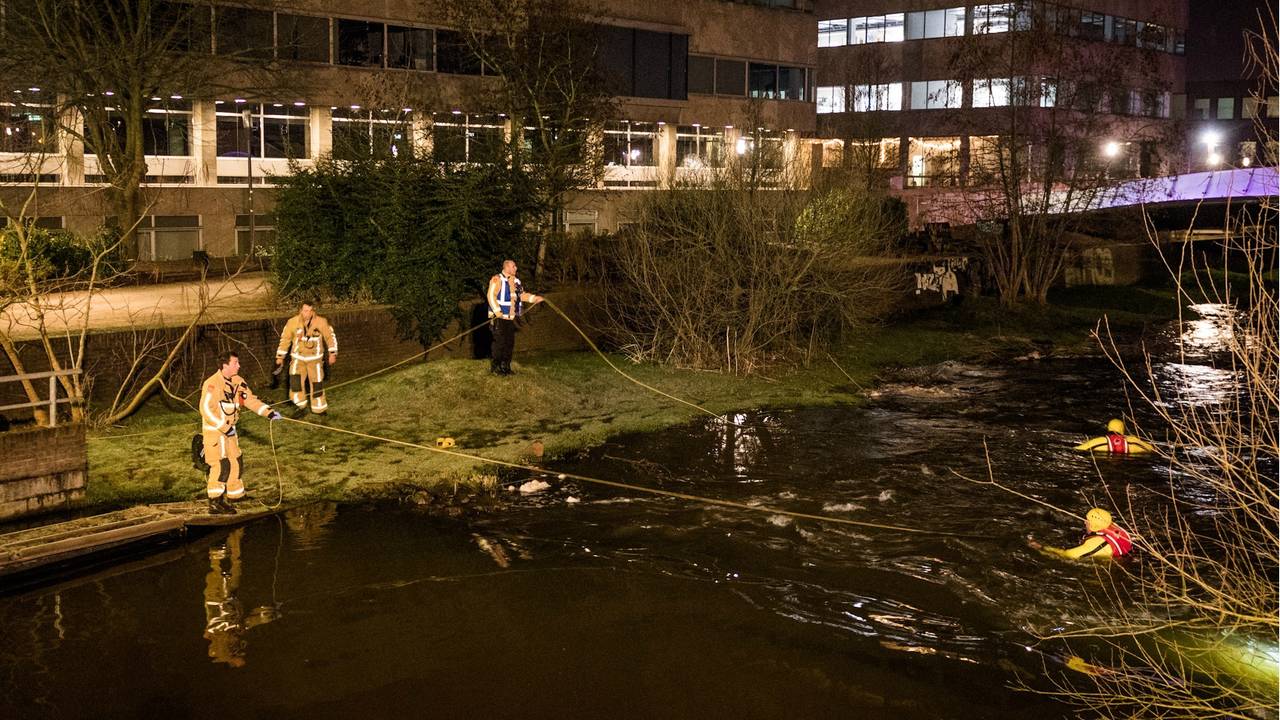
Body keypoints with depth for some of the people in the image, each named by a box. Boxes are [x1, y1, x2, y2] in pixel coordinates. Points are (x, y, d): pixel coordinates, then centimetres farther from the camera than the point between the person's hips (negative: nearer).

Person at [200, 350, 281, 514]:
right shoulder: (212, 384, -19)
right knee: (221, 465, -14)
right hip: (213, 430, -8)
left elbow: (251, 400, 11)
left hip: (229, 430, 8)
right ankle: (215, 502, -10)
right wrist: (224, 427, -22)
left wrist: (268, 412, -1)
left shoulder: (238, 381, 6)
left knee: (236, 462, 14)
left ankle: (233, 494, 30)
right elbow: (206, 409, -22)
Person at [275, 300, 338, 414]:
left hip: (315, 358, 0)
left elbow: (330, 336, 2)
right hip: (298, 358, 0)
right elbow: (285, 339, 1)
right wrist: (280, 356, 6)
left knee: (317, 383, 4)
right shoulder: (293, 322, -12)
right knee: (295, 378, -17)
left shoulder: (321, 322, -13)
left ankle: (318, 408, 23)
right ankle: (299, 406, -1)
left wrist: (332, 353, 0)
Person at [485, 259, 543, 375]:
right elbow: (491, 295, -16)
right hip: (500, 317, -7)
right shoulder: (497, 279, -10)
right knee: (499, 342, -7)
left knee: (510, 343, 8)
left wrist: (534, 298, 1)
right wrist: (497, 311, -22)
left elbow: (522, 294, 15)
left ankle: (505, 366, 18)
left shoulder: (516, 281, 14)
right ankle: (494, 367, 1)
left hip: (511, 318, 7)